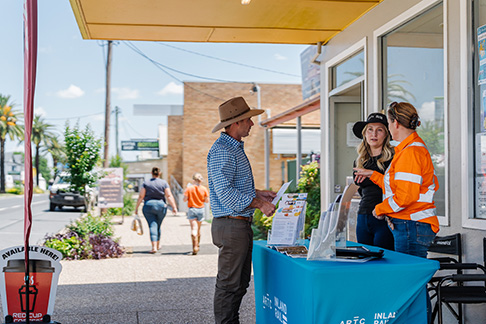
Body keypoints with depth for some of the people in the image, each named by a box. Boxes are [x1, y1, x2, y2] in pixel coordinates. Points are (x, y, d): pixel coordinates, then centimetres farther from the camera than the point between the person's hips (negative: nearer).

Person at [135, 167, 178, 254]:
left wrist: (136, 208, 6)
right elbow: (169, 196, -4)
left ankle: (154, 247, -18)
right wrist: (174, 207, -3)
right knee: (158, 226, 17)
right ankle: (158, 245, 32)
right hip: (161, 206, 1)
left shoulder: (146, 183, 1)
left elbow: (141, 196, -1)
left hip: (148, 206, -1)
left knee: (152, 226, -4)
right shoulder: (164, 183, 1)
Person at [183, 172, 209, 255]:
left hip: (192, 209, -3)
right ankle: (197, 246, 34)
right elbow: (207, 200, -2)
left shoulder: (189, 188, -8)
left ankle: (195, 247, -24)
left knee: (194, 229, -9)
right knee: (198, 229, 19)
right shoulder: (204, 189, -3)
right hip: (201, 209, 3)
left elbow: (185, 199, -9)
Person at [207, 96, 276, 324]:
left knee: (240, 283, 15)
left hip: (242, 225, 10)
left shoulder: (235, 148, 18)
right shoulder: (221, 151, -16)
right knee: (229, 284, -4)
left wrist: (258, 193, 16)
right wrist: (258, 204, -21)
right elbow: (224, 191, -23)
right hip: (231, 226, -10)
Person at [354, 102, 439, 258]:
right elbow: (395, 186, 23)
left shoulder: (411, 152, -16)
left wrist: (380, 209, -7)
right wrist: (373, 175, 30)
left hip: (412, 227, -10)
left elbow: (405, 197, -21)